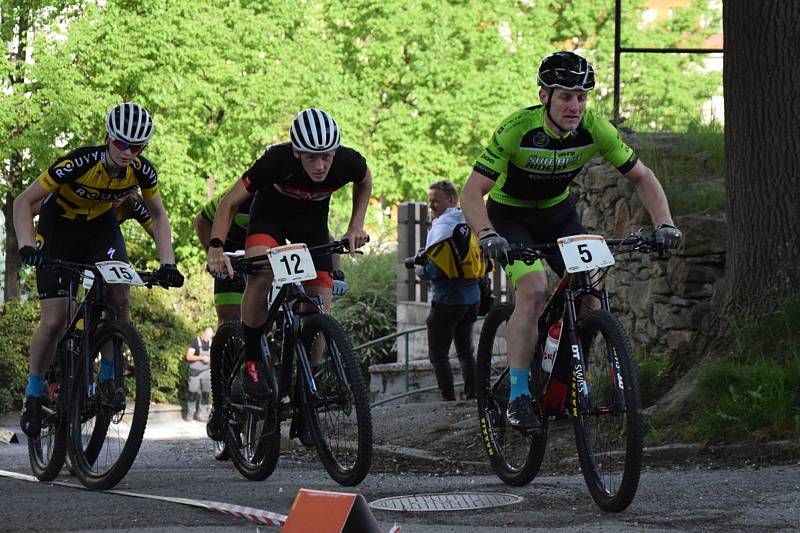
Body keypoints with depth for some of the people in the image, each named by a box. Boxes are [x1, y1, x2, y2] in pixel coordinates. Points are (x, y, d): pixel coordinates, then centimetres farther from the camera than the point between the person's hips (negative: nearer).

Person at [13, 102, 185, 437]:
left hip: (101, 227, 3)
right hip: (59, 229, -3)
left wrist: (167, 263, -16)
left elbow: (158, 215, -4)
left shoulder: (142, 170, -21)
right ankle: (34, 392, 10)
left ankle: (108, 376, -3)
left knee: (119, 299, -21)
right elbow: (24, 201, -27)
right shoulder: (80, 164, -33)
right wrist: (27, 247, -41)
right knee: (54, 321, -10)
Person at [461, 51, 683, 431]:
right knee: (533, 291, -25)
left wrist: (664, 224, -25)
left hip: (557, 212, 4)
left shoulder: (594, 130, -20)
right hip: (510, 215, -4)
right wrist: (487, 235, -49)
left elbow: (642, 177, -10)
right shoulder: (517, 129, -31)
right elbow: (471, 192, -31)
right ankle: (518, 396, -19)